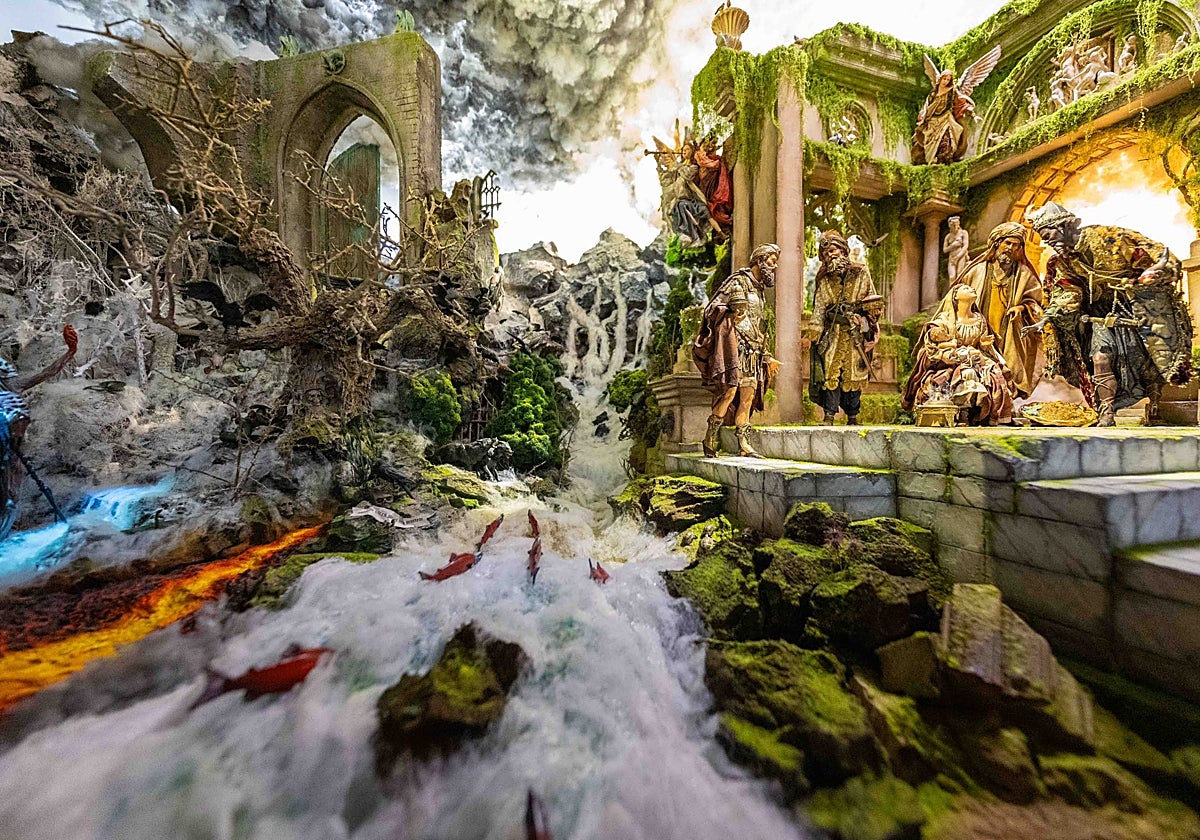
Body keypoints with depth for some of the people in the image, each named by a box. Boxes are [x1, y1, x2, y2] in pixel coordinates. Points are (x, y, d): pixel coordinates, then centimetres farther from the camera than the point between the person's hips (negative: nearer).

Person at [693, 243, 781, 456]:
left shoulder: (760, 291, 25)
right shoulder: (740, 281, -1)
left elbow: (761, 329, 25)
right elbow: (737, 316, -11)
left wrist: (767, 357, 21)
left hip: (752, 351, 9)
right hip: (735, 345, -8)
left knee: (749, 394, 2)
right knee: (730, 390, -15)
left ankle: (743, 444, 5)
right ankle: (710, 438, -3)